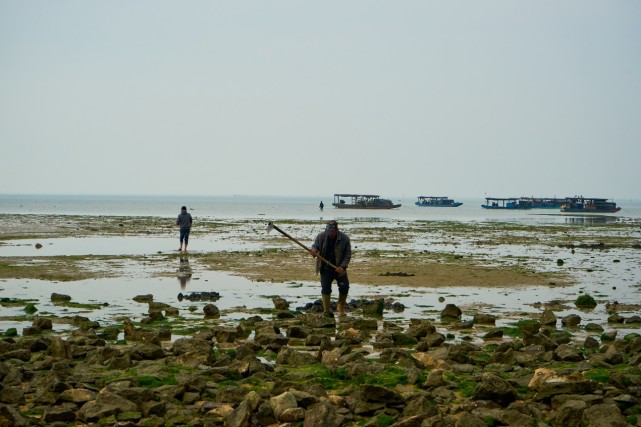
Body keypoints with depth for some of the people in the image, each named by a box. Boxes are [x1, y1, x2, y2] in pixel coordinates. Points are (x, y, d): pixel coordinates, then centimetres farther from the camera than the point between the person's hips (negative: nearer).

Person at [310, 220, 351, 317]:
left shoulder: (345, 239, -10)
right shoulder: (321, 236, -7)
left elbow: (348, 254, -8)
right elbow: (315, 245, 3)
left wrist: (343, 266, -19)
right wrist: (314, 250, -23)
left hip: (339, 268, 0)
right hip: (325, 268, 0)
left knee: (344, 287, -2)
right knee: (326, 289, -3)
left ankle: (341, 307, 21)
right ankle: (327, 310, 8)